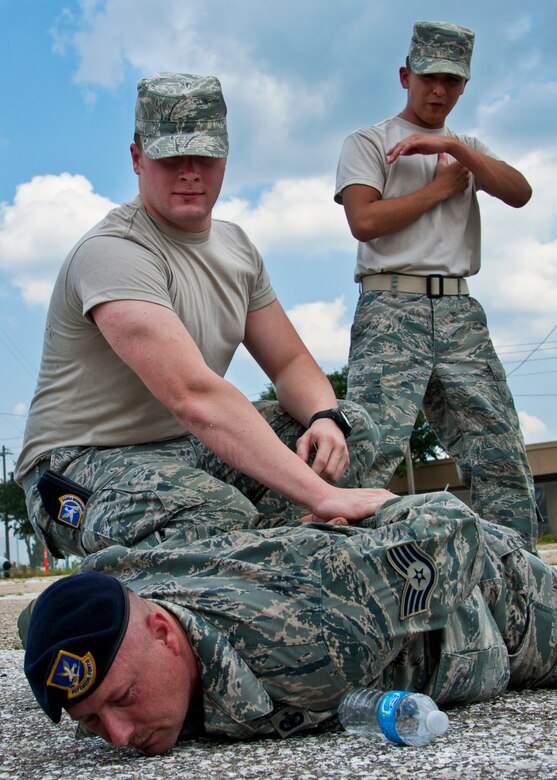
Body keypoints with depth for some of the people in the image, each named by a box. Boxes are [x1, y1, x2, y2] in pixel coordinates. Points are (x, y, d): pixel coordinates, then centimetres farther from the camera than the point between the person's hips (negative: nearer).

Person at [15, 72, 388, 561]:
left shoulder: (235, 246, 9)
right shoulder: (113, 252, -21)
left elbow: (291, 362, 11)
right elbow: (194, 396, -34)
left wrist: (324, 418, -15)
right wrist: (321, 495, -40)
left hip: (187, 448, 8)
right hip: (84, 465, -8)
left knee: (351, 426, -4)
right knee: (221, 517, -38)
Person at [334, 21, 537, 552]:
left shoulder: (469, 150, 26)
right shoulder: (368, 142, 11)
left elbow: (520, 194, 6)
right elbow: (364, 221, -7)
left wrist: (454, 145, -6)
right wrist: (441, 187, 3)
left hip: (460, 311, 5)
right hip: (392, 309, -5)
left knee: (503, 456, -2)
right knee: (373, 451, -18)